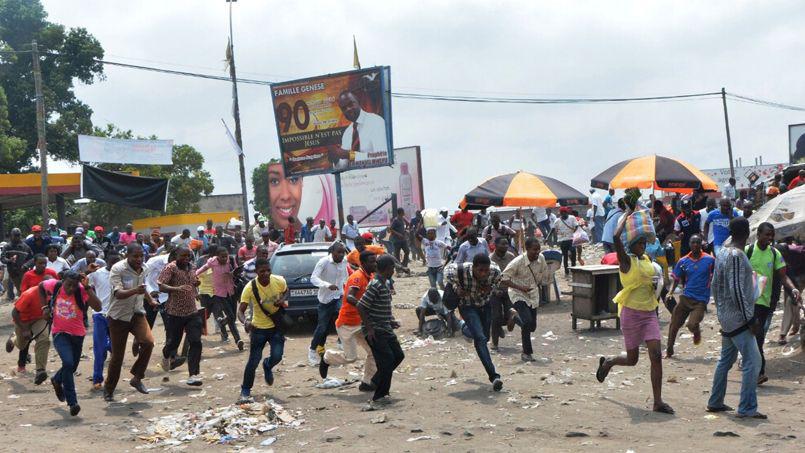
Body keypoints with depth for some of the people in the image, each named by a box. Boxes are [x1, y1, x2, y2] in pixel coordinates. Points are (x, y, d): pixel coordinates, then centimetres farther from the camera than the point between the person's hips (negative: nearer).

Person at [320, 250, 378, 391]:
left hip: (360, 323, 9)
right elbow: (349, 298, -37)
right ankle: (327, 358, 22)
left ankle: (367, 382, 12)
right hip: (347, 323, -9)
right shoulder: (357, 277, -21)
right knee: (350, 357, -6)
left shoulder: (370, 276, 6)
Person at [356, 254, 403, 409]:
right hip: (375, 332, -10)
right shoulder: (375, 285, -19)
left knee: (398, 355, 12)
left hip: (385, 329, 10)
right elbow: (360, 306, -22)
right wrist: (369, 328, -20)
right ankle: (378, 398, -2)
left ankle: (376, 382, 26)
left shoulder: (385, 284, 11)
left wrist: (392, 321, 15)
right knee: (387, 361, -11)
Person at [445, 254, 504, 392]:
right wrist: (456, 288, -18)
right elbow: (447, 269, -10)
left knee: (483, 337, 19)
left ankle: (466, 328, 55)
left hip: (485, 304, 4)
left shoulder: (495, 271, -25)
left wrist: (489, 288, -21)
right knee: (480, 339, -21)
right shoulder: (461, 271, -33)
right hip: (467, 306, -4)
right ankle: (493, 376, -24)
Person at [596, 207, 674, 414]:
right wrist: (627, 214, -12)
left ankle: (658, 401, -6)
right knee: (632, 359, 5)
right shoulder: (627, 260, -9)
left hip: (649, 313, 5)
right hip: (631, 312, -5)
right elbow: (616, 236, -25)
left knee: (656, 355, -8)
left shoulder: (647, 260, 11)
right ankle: (608, 362, 39)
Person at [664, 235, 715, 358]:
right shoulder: (683, 261, 3)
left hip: (701, 300, -3)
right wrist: (670, 292, -5)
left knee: (692, 325, -19)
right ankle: (669, 351, 17)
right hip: (686, 297, 3)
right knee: (674, 324, 0)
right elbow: (676, 279, 9)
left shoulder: (709, 260, -4)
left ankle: (697, 332, 19)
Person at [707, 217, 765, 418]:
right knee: (752, 361, -7)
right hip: (738, 318, -10)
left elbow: (715, 285, 16)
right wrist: (750, 319, -17)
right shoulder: (737, 255, -18)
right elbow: (737, 291, -21)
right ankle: (747, 408, -6)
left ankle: (715, 402, 22)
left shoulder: (722, 252, 10)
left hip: (726, 318, 10)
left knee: (726, 359, 16)